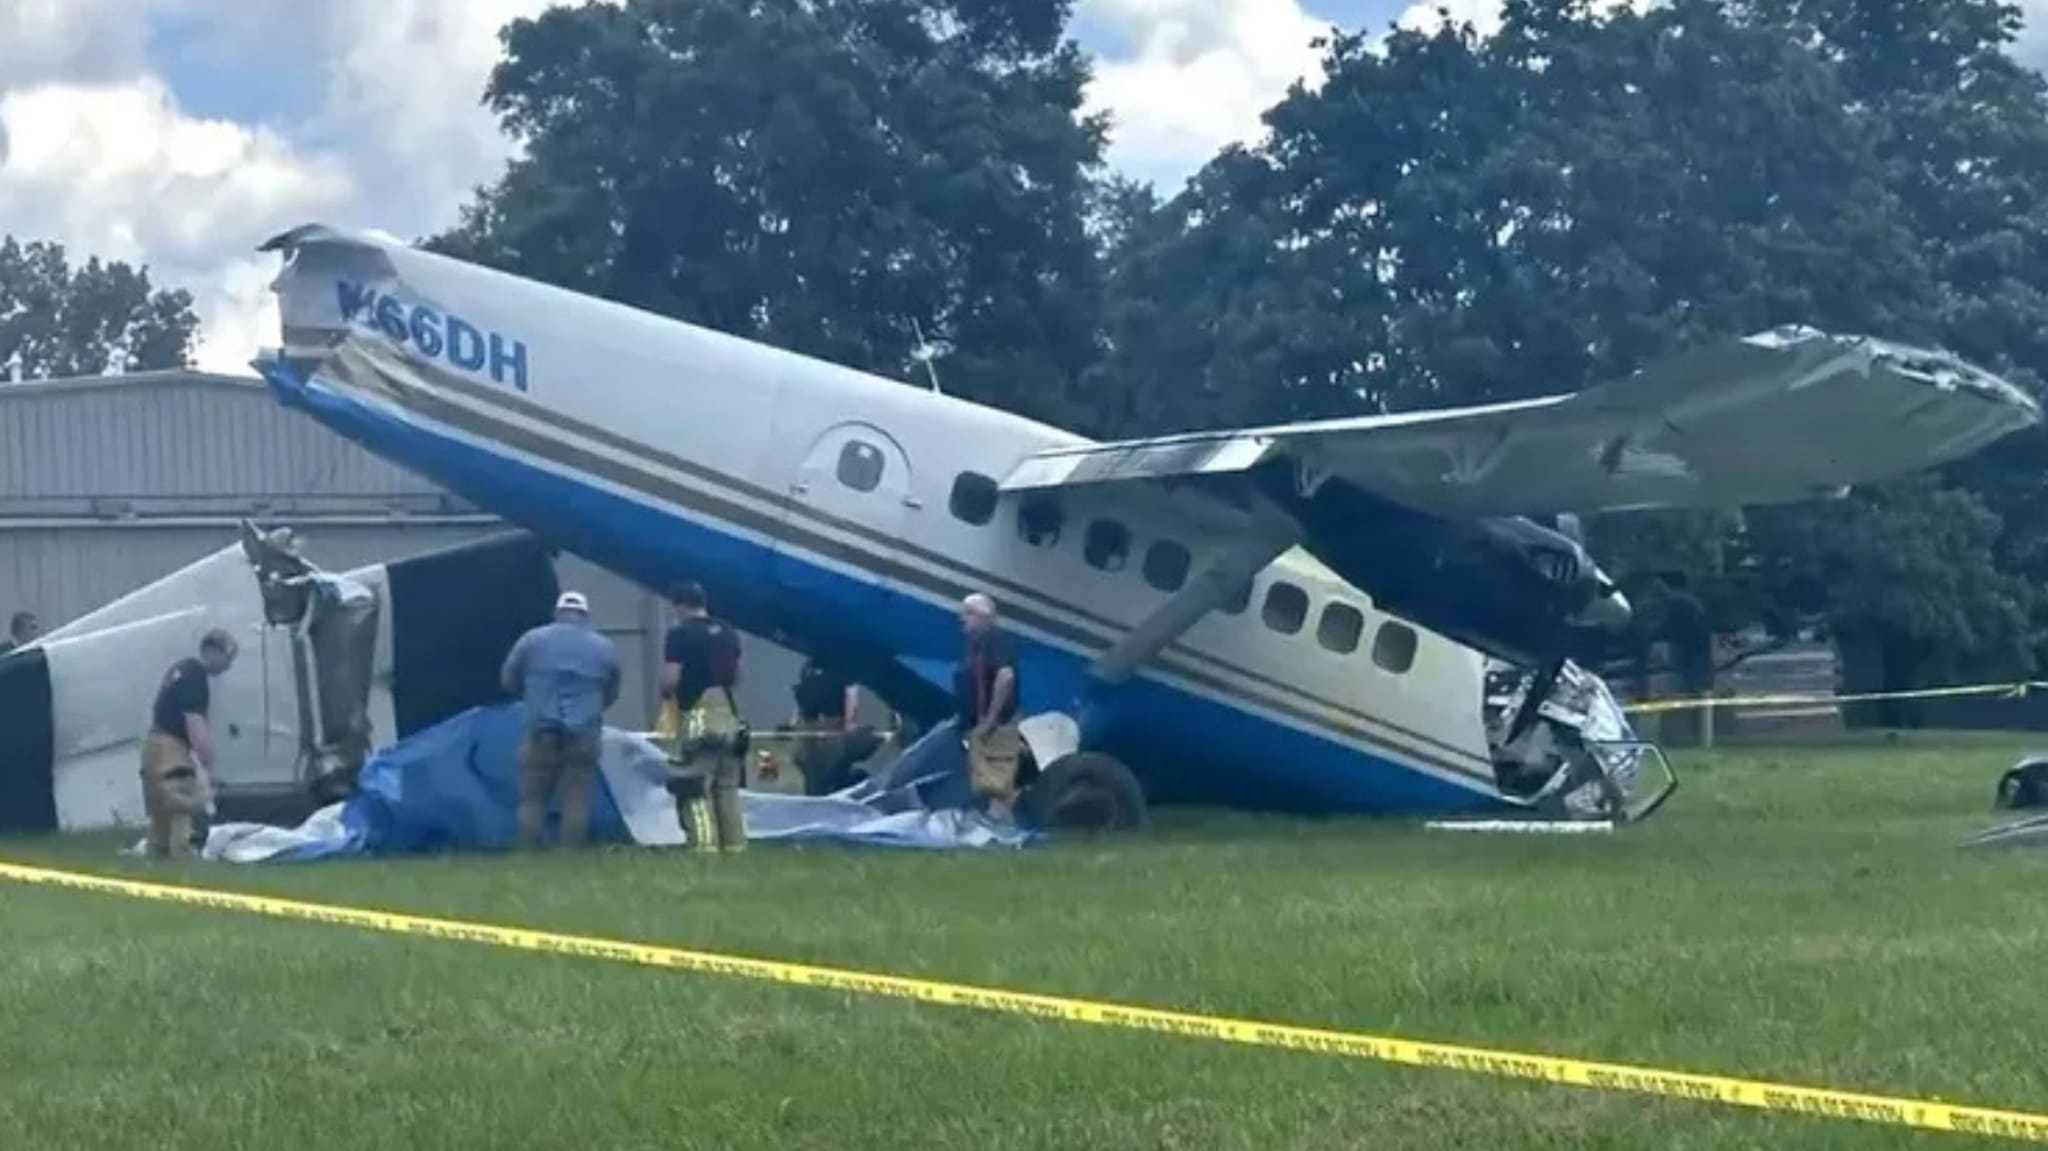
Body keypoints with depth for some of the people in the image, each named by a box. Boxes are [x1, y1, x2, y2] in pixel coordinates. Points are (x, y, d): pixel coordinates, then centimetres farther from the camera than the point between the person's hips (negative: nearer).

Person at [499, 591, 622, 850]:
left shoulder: (533, 640, 4)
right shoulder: (605, 647, 9)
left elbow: (508, 679, 12)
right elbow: (611, 694, 17)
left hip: (542, 731, -1)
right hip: (584, 734, 1)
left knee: (532, 799, 5)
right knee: (576, 801, 1)